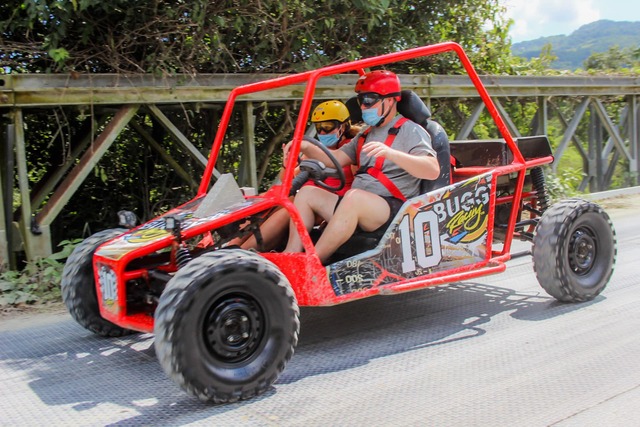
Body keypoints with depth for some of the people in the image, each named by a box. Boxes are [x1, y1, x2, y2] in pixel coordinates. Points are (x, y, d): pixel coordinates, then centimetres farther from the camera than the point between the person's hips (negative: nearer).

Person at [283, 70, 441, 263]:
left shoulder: (410, 130, -2)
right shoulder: (366, 135, 22)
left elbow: (433, 170, -18)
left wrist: (390, 153, -31)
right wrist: (306, 147, -6)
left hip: (394, 210, -8)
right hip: (358, 208, 8)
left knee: (354, 196, -36)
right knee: (307, 192, 1)